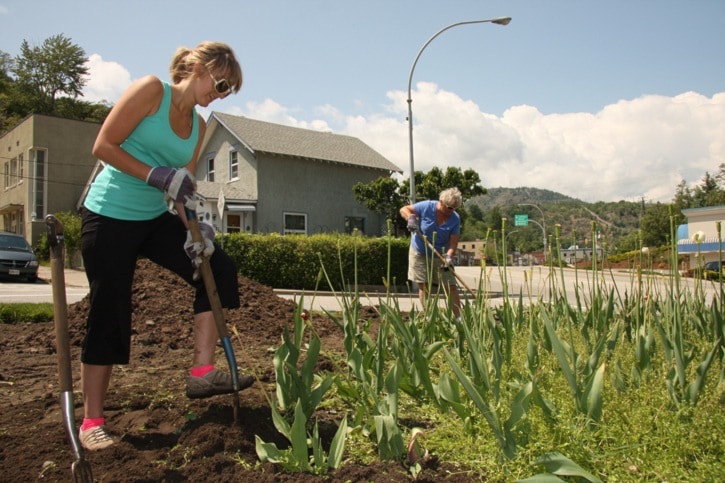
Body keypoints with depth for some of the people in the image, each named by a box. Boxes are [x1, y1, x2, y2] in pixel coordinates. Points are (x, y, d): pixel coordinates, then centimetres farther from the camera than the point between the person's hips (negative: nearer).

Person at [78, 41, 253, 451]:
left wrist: (195, 227, -11)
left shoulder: (199, 125, 9)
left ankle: (202, 372, -5)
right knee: (110, 314, -3)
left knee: (219, 266, -10)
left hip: (155, 219, 7)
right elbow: (104, 146, -14)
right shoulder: (151, 90, -10)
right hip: (110, 216, -6)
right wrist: (157, 176, -23)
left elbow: (183, 185, 5)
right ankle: (92, 421, 11)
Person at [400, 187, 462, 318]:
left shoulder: (455, 219, -12)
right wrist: (411, 218, -30)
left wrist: (449, 256, -32)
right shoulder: (426, 207, -16)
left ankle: (459, 318, 3)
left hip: (440, 256, 1)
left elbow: (453, 242, -14)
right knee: (423, 286, 0)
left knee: (451, 287, -3)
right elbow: (404, 209, -9)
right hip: (419, 253, -1)